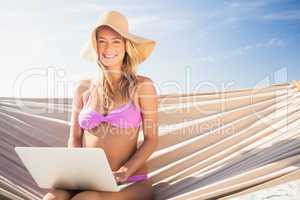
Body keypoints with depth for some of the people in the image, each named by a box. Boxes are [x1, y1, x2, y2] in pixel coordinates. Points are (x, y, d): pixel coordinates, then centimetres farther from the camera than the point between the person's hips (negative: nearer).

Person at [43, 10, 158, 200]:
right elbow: (75, 138, 12)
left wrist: (124, 173, -14)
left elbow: (151, 140, -1)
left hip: (130, 182, -2)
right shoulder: (84, 88, 10)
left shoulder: (142, 86, 0)